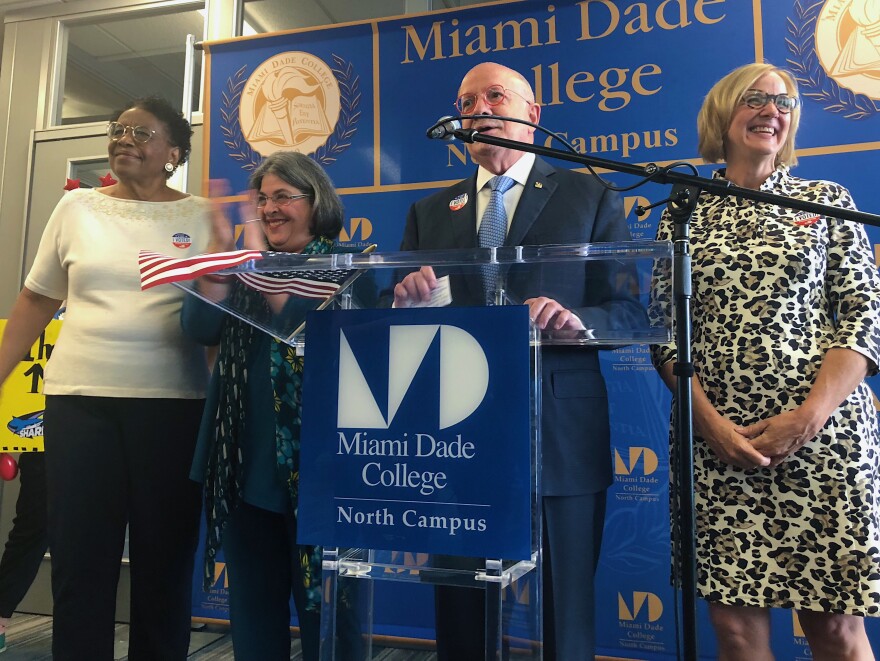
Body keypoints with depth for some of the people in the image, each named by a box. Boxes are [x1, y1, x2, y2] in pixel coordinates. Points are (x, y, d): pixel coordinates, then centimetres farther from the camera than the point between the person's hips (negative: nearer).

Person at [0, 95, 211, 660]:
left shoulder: (202, 217, 4)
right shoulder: (77, 207, 10)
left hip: (172, 404, -1)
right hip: (78, 400, 2)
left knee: (165, 556, 6)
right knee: (79, 558, 6)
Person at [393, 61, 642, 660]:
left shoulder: (592, 198, 7)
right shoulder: (429, 213, 16)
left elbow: (631, 309, 0)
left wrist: (580, 318, -20)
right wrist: (407, 300, -12)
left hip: (561, 438, -2)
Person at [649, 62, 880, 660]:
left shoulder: (827, 200, 10)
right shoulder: (683, 213, 9)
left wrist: (808, 418, -11)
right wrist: (710, 422, -9)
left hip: (822, 434, 0)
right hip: (716, 438, 0)